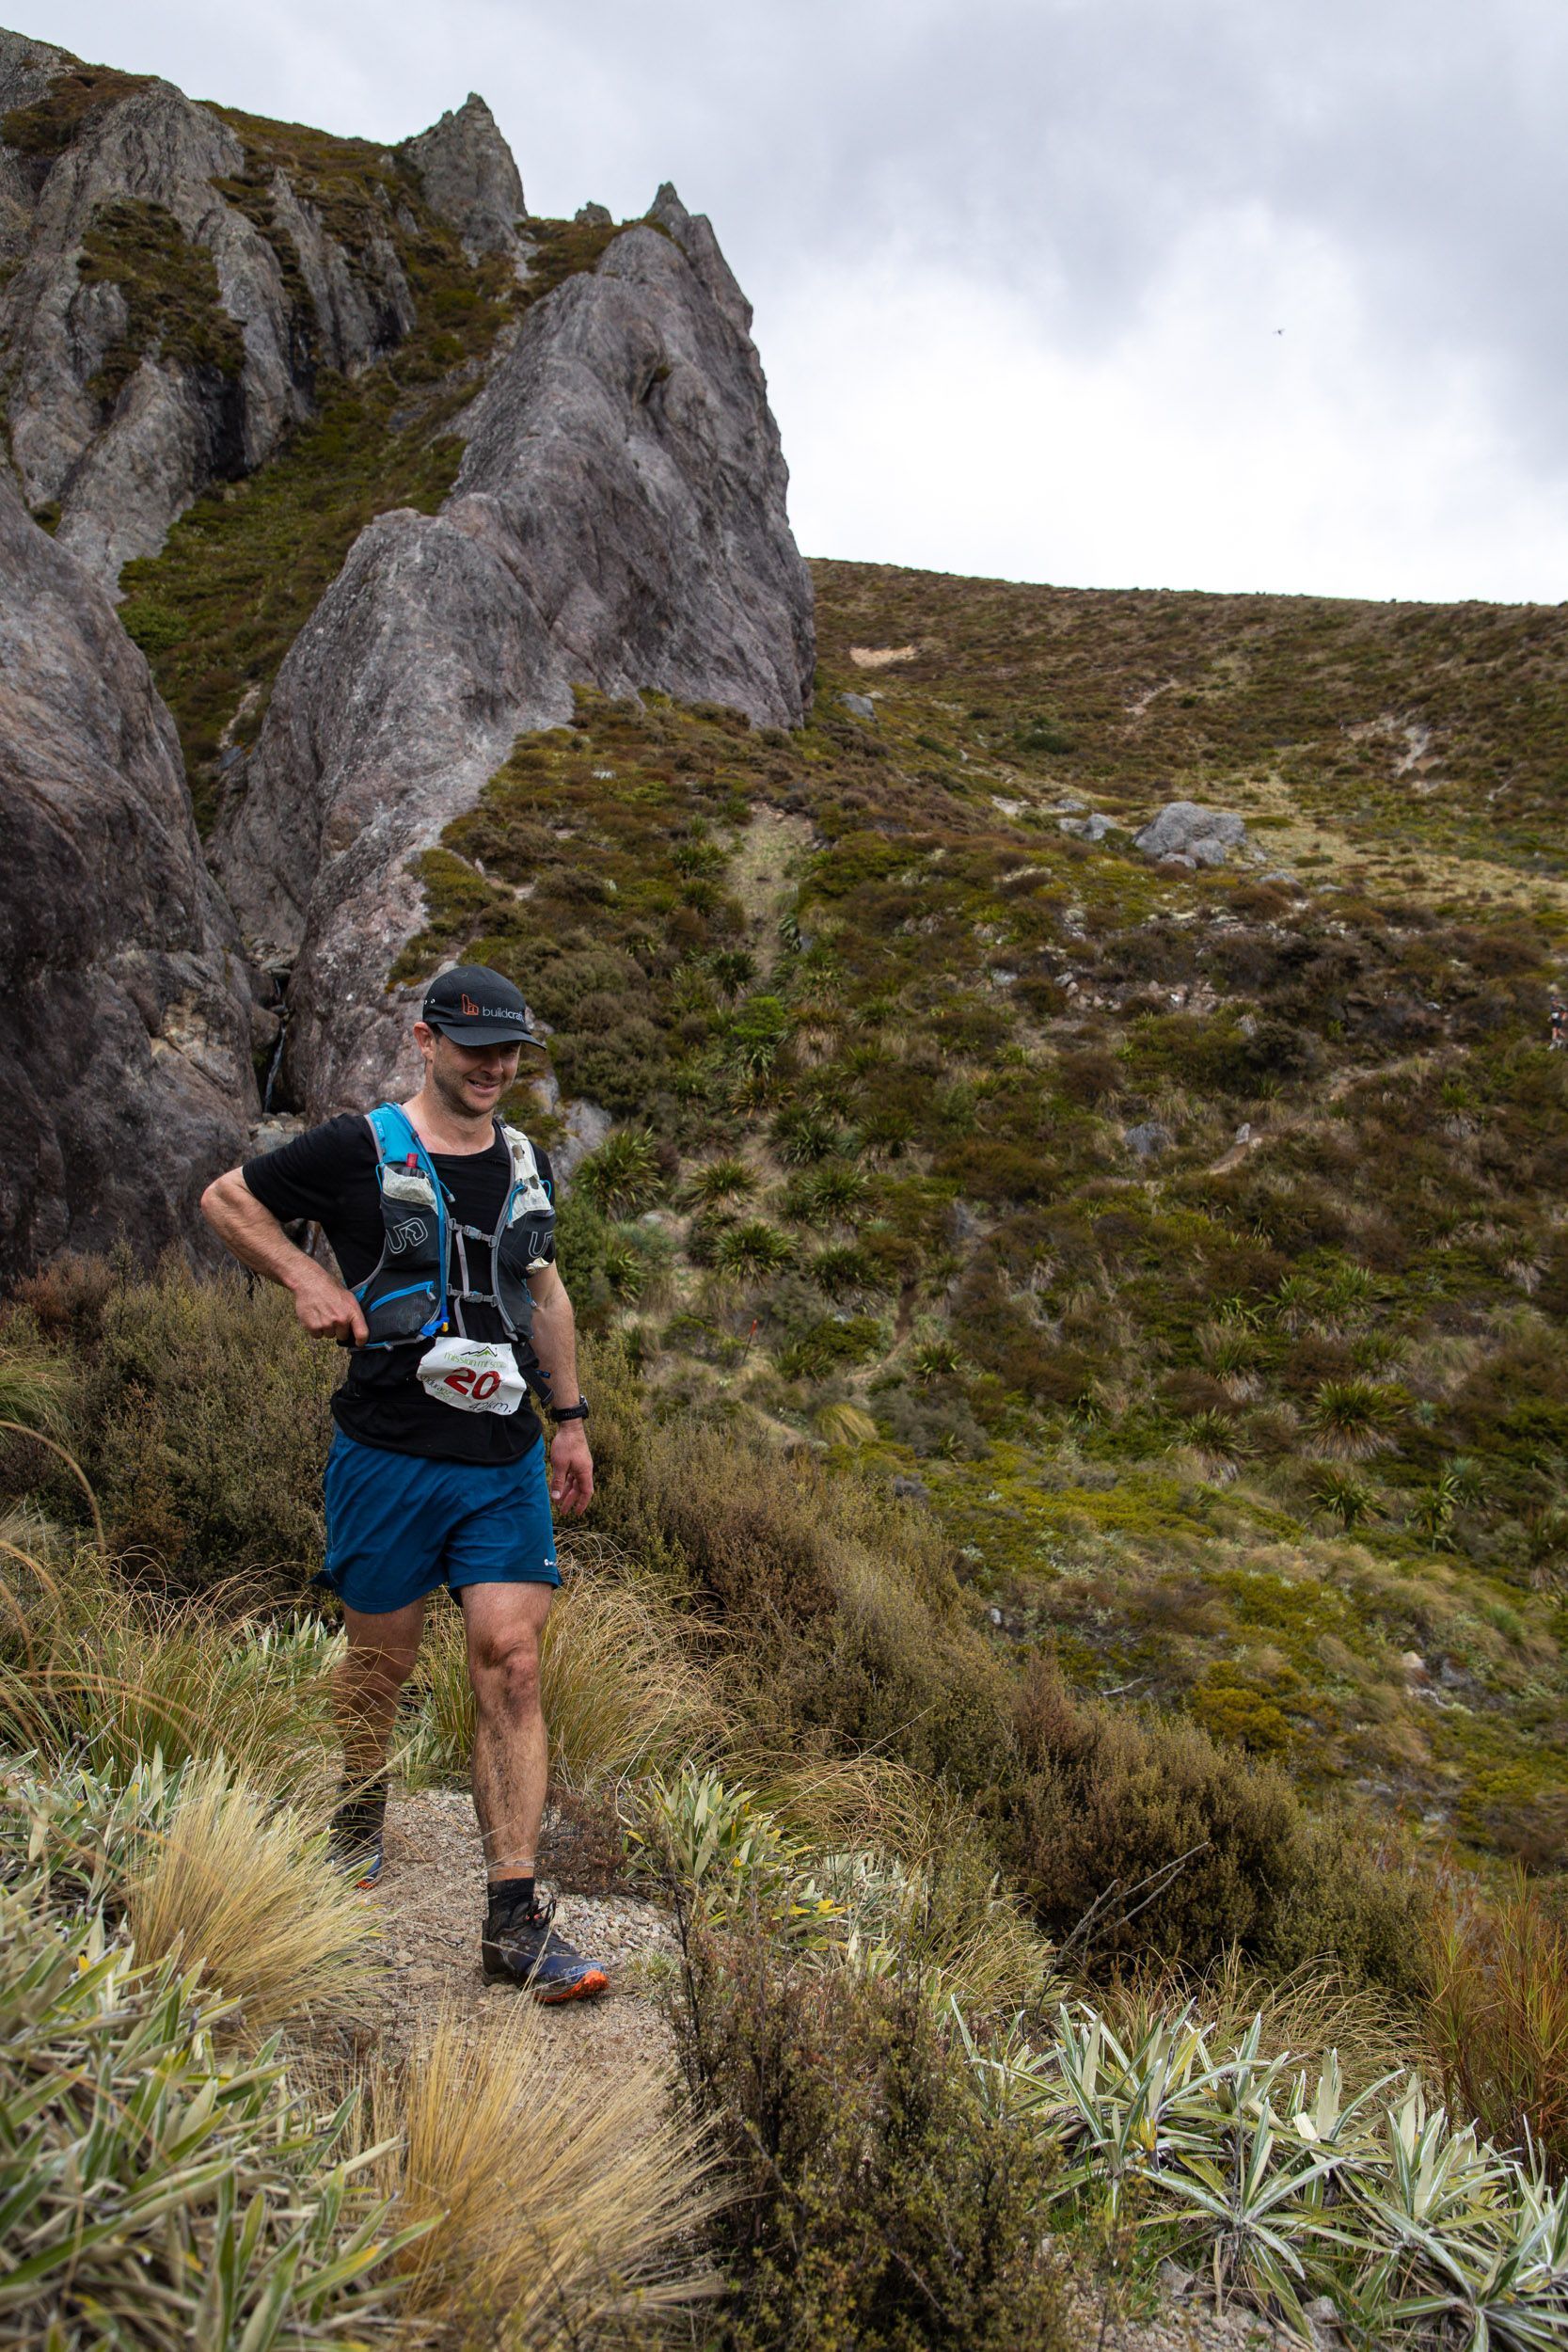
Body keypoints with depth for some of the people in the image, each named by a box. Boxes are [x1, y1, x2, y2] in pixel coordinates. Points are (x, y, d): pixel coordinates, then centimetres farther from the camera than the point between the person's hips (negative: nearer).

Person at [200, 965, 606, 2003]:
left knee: (512, 1663, -5)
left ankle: (516, 1917, 1)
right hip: (389, 1453, -3)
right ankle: (358, 1825, 42)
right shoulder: (359, 1150, -5)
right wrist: (307, 1278, -9)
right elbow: (227, 1198, 6)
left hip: (507, 1461, 3)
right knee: (383, 1659, 11)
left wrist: (571, 1420, 18)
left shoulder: (527, 1164, 10)